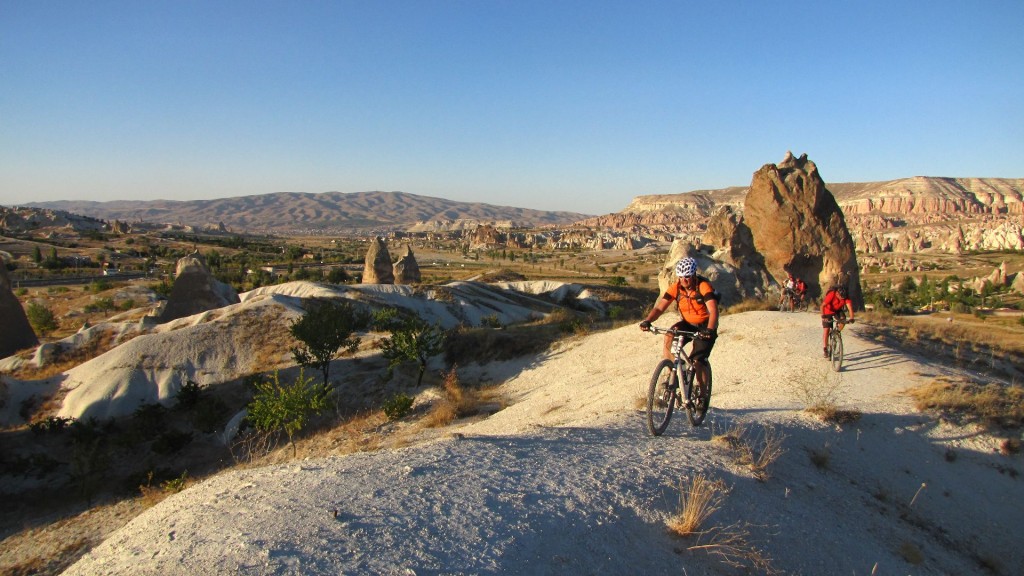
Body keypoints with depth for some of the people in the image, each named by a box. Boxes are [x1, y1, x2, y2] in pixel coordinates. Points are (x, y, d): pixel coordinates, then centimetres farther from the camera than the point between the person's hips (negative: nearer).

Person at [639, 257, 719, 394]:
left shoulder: (703, 286, -24)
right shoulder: (676, 287, -12)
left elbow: (713, 310, -35)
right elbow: (660, 307, -17)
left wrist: (710, 330, -53)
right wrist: (647, 321, -36)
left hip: (704, 326, -4)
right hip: (687, 323, 4)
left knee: (698, 362, -15)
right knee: (669, 337, -27)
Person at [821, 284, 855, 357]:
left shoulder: (846, 296, -25)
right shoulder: (831, 295, -34)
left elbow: (849, 306, -34)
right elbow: (822, 305, -36)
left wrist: (851, 318, -47)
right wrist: (823, 316, -49)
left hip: (838, 310, 3)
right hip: (828, 311, -3)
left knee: (843, 320, -28)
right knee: (826, 330, -7)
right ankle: (825, 348, 2)